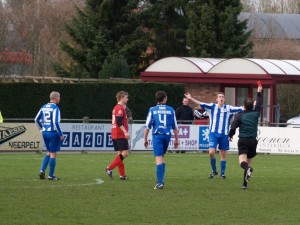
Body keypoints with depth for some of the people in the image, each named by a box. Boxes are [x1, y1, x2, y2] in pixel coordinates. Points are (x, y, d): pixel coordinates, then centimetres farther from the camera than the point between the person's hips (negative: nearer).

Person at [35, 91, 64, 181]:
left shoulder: (44, 107, 9)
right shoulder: (55, 108, -14)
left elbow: (37, 119, 13)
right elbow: (55, 122, -21)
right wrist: (61, 135, -14)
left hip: (45, 133, 7)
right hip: (53, 133, -7)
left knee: (49, 153, 20)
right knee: (53, 154, 2)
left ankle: (42, 170, 6)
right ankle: (51, 175, 4)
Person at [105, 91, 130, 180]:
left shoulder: (116, 108, 19)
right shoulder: (120, 108, -11)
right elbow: (119, 122, -22)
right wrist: (125, 132, -26)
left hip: (115, 135, 10)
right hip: (120, 135, -10)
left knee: (120, 154, 9)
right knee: (125, 152, -11)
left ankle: (122, 175, 7)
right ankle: (109, 168, -15)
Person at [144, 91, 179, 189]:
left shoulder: (152, 110, 2)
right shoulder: (170, 110, 6)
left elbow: (148, 126, 0)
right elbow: (175, 126, 9)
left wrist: (145, 139, 7)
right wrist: (176, 139, 17)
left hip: (157, 136, -2)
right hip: (167, 135, 2)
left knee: (158, 158, -6)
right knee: (162, 157, 19)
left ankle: (160, 182, -15)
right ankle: (161, 180, 17)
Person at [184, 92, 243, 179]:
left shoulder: (229, 108, 6)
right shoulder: (212, 107, 4)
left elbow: (241, 109, 7)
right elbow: (200, 104, -2)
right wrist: (191, 98, -12)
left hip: (224, 135, 1)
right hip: (213, 133, -1)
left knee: (223, 154, 5)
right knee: (211, 152, -13)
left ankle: (222, 173, 16)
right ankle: (214, 171, 7)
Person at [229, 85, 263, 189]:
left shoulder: (240, 115, -5)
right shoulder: (255, 114, 3)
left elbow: (233, 127, -9)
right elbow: (259, 104, 20)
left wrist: (230, 135, 12)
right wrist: (259, 93, 34)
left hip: (243, 141, -3)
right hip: (253, 140, 3)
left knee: (242, 160, -15)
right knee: (249, 161, 12)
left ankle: (247, 169, -50)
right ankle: (245, 183, 12)